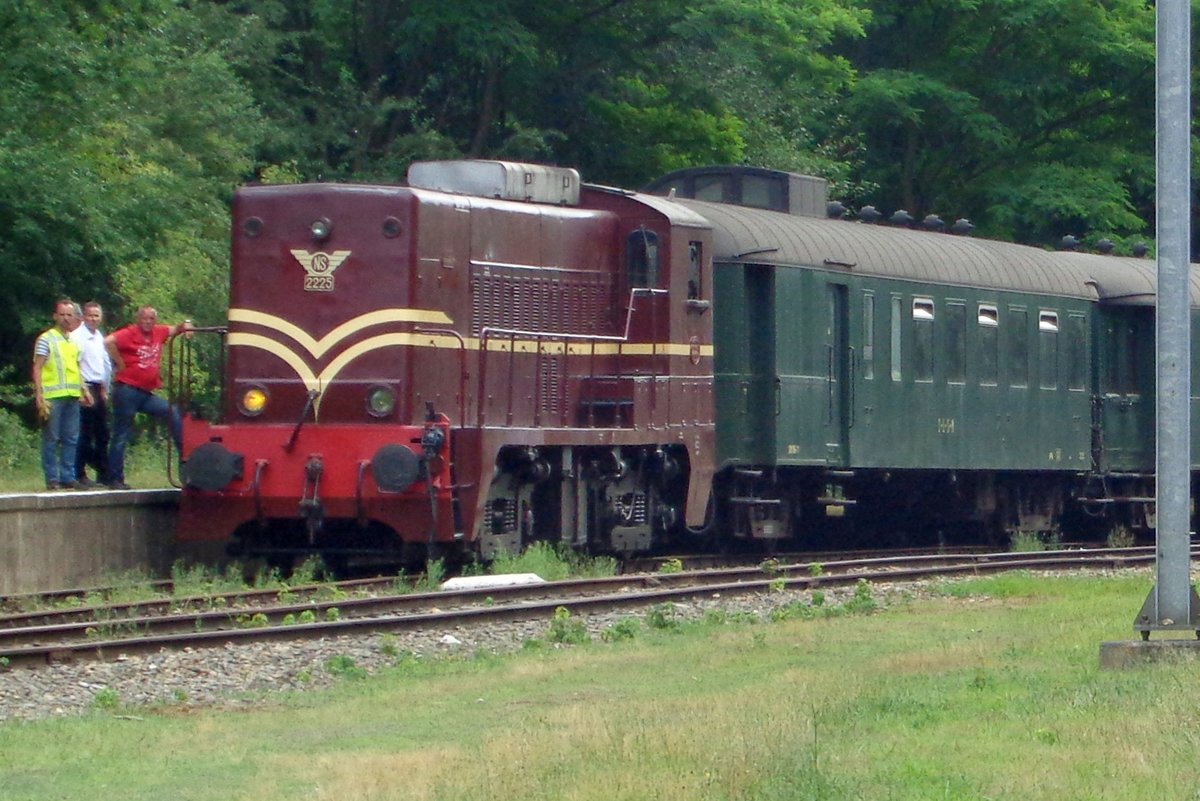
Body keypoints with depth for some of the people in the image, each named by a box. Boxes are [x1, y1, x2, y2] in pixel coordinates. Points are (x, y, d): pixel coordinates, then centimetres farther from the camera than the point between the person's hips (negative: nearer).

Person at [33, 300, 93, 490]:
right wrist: (39, 396, -14)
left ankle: (68, 478, 9)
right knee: (51, 439, -2)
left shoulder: (73, 341, 17)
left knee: (71, 439, 5)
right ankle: (52, 479, -1)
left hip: (72, 396, 6)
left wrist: (84, 390, 16)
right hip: (52, 396, -6)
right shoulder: (46, 339, -3)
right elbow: (37, 369, -6)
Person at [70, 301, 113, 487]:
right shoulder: (77, 336, -8)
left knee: (102, 434, 9)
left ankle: (103, 473, 15)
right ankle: (80, 475, -4)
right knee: (85, 435, -7)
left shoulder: (101, 338, 17)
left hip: (99, 390, 8)